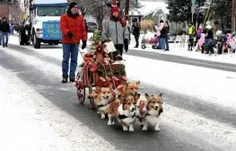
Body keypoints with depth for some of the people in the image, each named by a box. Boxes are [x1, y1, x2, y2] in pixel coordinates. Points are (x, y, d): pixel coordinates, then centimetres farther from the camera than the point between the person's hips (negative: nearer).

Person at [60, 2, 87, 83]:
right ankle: (64, 76, 5)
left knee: (74, 59, 3)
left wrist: (84, 40, 4)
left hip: (76, 42, 3)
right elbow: (62, 27, -12)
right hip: (66, 41, -3)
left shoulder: (80, 18, 11)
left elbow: (83, 30, 10)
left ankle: (72, 75, 8)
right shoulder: (64, 17, 0)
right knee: (66, 59, -1)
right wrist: (68, 32, -32)